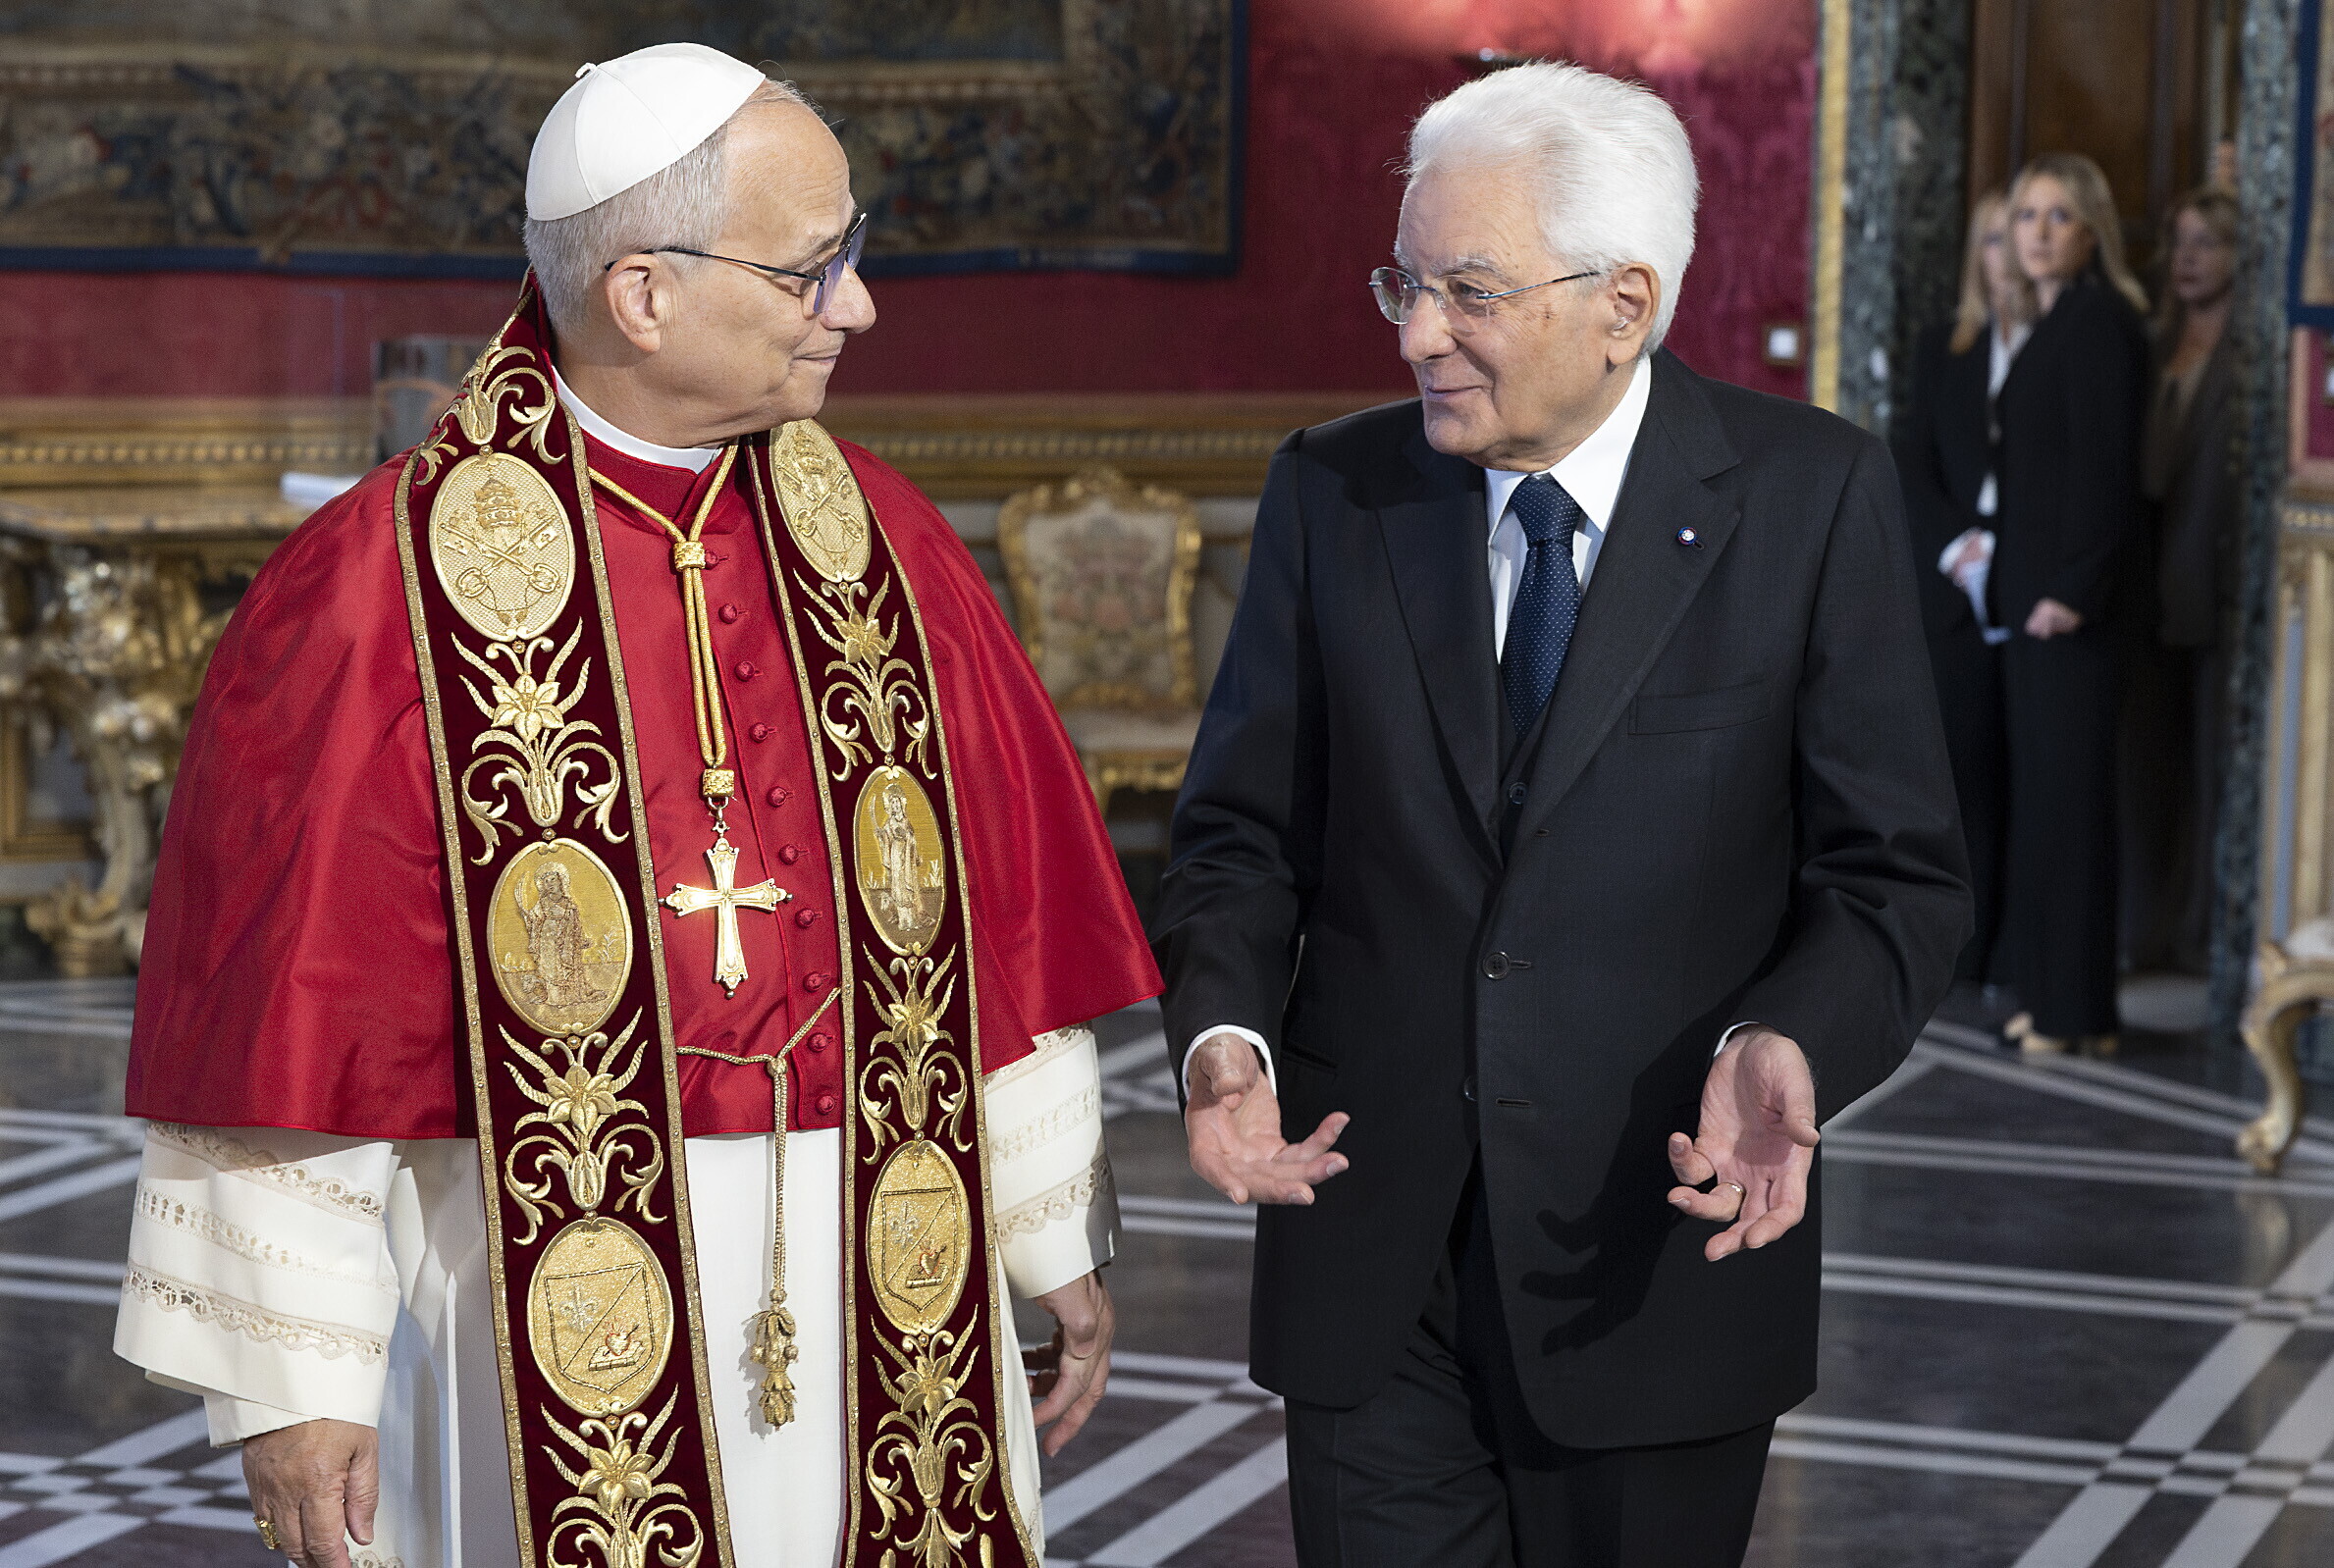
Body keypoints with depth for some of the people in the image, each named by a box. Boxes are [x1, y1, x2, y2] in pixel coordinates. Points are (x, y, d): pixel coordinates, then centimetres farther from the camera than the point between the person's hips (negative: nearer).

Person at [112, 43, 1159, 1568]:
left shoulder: (874, 538, 5)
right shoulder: (384, 591, -9)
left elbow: (1002, 919, 9)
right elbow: (292, 1001, -8)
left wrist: (1054, 1239, 10)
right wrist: (294, 1375, -7)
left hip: (879, 1266, 4)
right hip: (551, 1287, -4)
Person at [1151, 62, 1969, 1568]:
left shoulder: (1816, 496, -6)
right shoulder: (1331, 490, 2)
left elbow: (1897, 874, -4)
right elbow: (1244, 833, 6)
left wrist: (1790, 1045, -23)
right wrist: (1223, 1029, -14)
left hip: (1660, 1248, -1)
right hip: (1367, 1251, 2)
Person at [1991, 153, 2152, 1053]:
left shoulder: (2098, 322, -12)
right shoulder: (2053, 326, 17)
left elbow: (2105, 465, -18)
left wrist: (2073, 590, -21)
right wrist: (1986, 555, 13)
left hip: (2069, 603, -10)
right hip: (2031, 591, 10)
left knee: (2066, 788, -6)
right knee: (2039, 785, 11)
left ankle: (2076, 1011, -2)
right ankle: (2046, 995, 16)